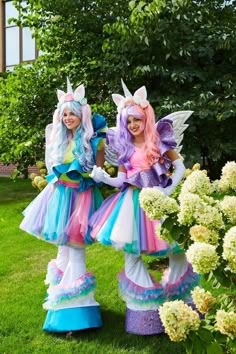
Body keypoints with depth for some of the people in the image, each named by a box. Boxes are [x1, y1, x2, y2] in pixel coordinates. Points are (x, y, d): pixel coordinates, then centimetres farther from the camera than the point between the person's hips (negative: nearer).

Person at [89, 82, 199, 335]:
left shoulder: (159, 141, 0)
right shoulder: (124, 146, 5)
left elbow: (180, 166, 2)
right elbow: (122, 180, 4)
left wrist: (169, 189, -10)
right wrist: (102, 178, -13)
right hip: (133, 201, 2)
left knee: (174, 247, 1)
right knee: (131, 252, 0)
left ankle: (177, 296, 25)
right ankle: (147, 303, 16)